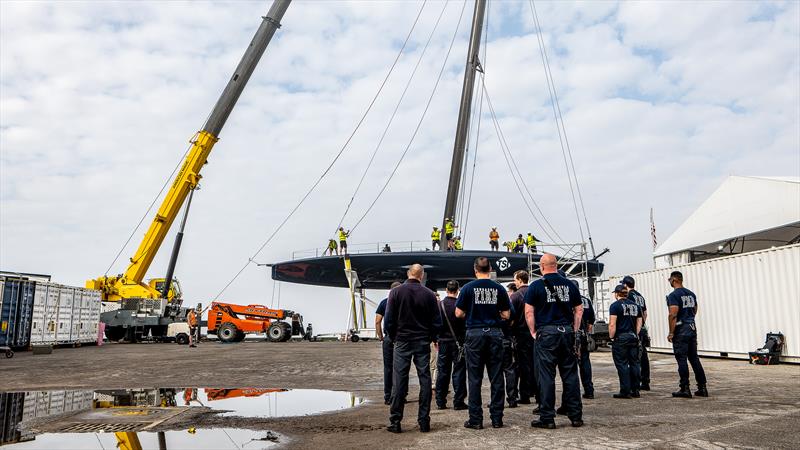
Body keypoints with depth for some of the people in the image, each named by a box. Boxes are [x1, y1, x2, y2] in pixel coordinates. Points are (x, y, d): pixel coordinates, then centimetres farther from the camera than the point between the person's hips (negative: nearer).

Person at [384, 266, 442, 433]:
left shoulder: (395, 292, -4)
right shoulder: (429, 294, -2)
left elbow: (389, 319, -3)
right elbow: (437, 321, 1)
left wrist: (393, 337, 11)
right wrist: (433, 337, 16)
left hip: (402, 342, 0)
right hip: (423, 342, 1)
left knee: (399, 381, 2)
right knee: (425, 380, 6)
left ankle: (395, 422, 4)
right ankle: (424, 421, 8)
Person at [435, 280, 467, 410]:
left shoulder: (439, 305, -1)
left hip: (443, 342, 3)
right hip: (458, 342, -3)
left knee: (442, 372, 10)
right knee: (459, 372, 2)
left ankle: (440, 402, 14)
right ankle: (458, 402, 3)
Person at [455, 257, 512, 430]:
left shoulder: (468, 288, -4)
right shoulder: (499, 288, 1)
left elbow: (458, 313, -3)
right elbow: (506, 315, 3)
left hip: (475, 333, -2)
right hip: (495, 333, 2)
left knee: (475, 378, 4)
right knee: (496, 378, 8)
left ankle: (475, 419, 6)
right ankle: (497, 418, 12)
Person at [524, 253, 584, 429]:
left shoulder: (536, 286, -3)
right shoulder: (569, 285, 8)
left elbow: (529, 312, -7)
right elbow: (579, 310, 12)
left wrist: (533, 332, 3)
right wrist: (574, 330, 16)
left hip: (546, 333, -4)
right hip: (567, 332, 4)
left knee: (546, 376, 1)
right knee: (571, 375, 10)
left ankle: (547, 418, 4)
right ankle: (576, 416, 15)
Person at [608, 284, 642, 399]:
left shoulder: (615, 305, -8)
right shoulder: (635, 305, 12)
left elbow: (612, 324, -15)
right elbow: (639, 323, 13)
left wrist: (611, 337, -7)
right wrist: (635, 334, 16)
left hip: (620, 338, -6)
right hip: (633, 338, 6)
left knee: (622, 364, -2)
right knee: (634, 363, 10)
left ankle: (625, 391, -2)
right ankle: (635, 390, 14)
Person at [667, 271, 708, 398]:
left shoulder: (674, 295, -13)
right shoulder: (691, 294, 13)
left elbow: (673, 315, -20)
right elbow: (695, 311, 22)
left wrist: (671, 333, -16)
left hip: (681, 330, -8)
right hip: (692, 328, 8)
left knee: (682, 359, -3)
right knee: (694, 358, 12)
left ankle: (685, 389, -2)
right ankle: (702, 388, 14)